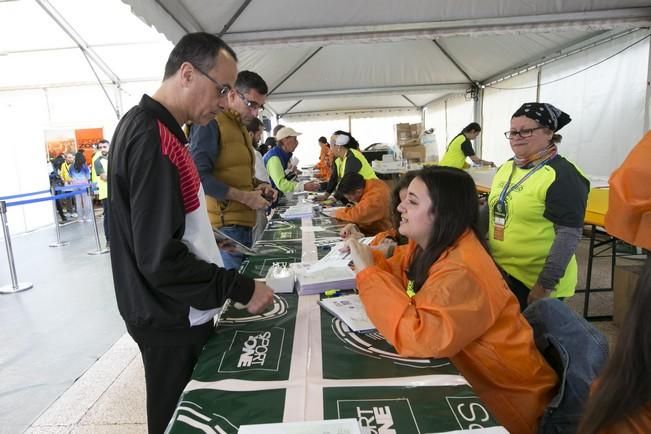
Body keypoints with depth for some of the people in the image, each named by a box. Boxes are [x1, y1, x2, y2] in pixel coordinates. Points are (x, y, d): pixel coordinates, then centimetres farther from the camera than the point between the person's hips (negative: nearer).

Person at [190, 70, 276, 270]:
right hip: (223, 227, -9)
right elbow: (198, 176, -18)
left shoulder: (241, 127, 19)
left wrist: (258, 185, 9)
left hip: (244, 224, 9)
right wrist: (244, 197, -17)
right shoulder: (210, 123, -9)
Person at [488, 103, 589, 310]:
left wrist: (546, 284, -20)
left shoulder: (562, 175, -16)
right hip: (498, 273, 7)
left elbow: (569, 234, -19)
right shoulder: (505, 168, 6)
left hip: (535, 281, -7)